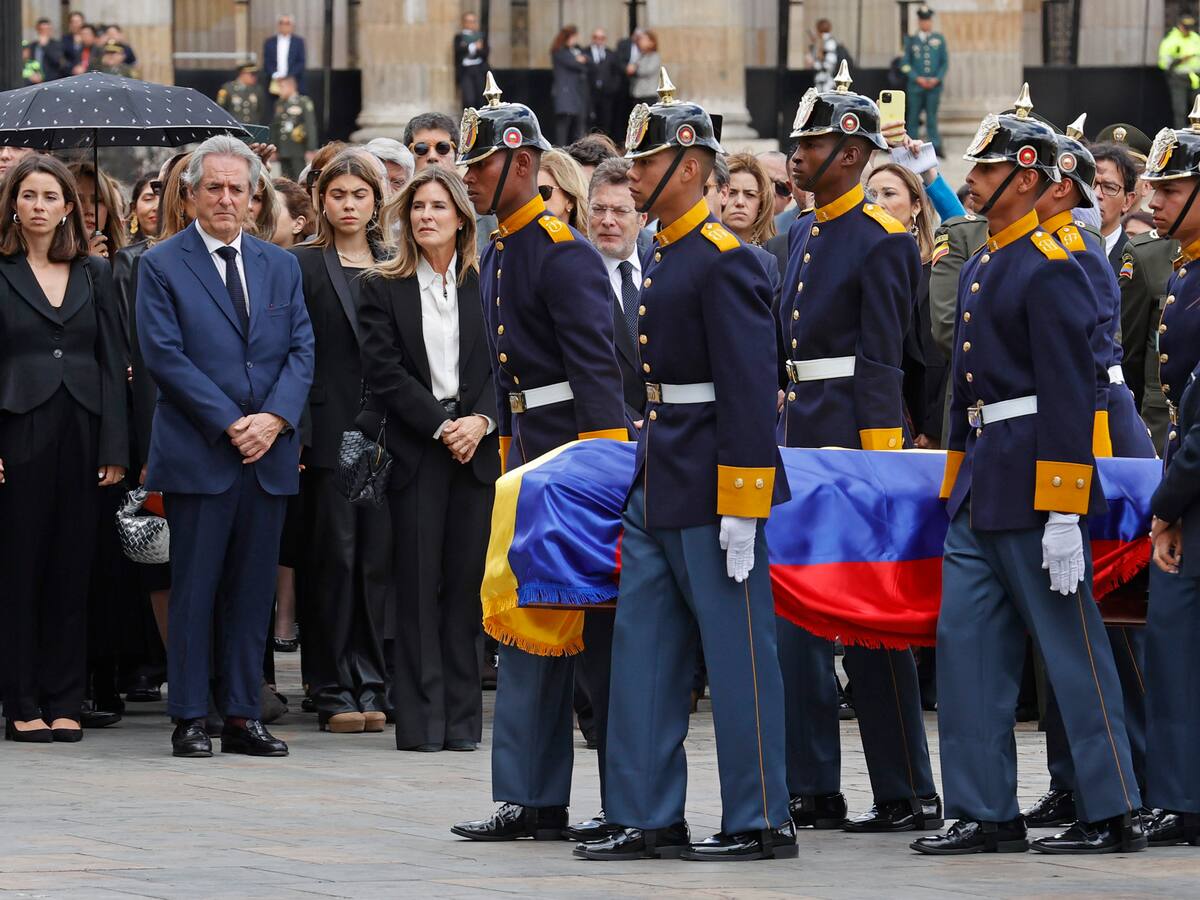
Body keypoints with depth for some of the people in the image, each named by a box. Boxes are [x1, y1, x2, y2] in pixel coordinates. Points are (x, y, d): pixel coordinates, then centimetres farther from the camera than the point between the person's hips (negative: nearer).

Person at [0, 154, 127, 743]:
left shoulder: (94, 275, 11)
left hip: (81, 435, 3)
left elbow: (112, 362, 10)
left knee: (72, 570, 4)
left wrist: (114, 447, 2)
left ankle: (64, 702, 8)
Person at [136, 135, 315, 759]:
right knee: (193, 590, -2)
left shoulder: (280, 267, 14)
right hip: (198, 452, -4)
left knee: (253, 591, 6)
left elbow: (301, 350, 9)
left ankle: (243, 717, 10)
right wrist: (229, 423, -14)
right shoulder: (162, 265, 0)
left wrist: (275, 417, -9)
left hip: (269, 451, 4)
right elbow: (164, 355, -8)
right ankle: (189, 719, 2)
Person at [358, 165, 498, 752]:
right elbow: (385, 372, -4)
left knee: (465, 582, 1)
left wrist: (480, 421, -10)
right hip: (414, 450, -2)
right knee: (419, 583, -3)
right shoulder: (383, 290, 4)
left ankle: (462, 717, 5)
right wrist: (442, 425, -12)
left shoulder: (485, 286, 10)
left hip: (475, 447, 2)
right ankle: (422, 720, -2)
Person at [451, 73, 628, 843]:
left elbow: (598, 365, -19)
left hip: (577, 446, -9)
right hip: (529, 447, 9)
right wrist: (509, 448, 19)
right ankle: (534, 801, 8)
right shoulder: (499, 254, 14)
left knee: (595, 628, -4)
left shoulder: (563, 251, -14)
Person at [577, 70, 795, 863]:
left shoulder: (726, 261, -15)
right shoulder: (666, 257, 13)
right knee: (642, 649, 9)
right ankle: (649, 819, 13)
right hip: (659, 489, 10)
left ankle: (762, 822, 5)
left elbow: (751, 389, -19)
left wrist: (741, 509, -21)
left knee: (738, 651, -2)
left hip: (712, 490, -9)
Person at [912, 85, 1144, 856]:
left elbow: (1070, 395, -18)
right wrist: (959, 485, 19)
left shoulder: (1051, 270, -13)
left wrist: (1063, 517, -21)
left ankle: (1116, 812, 5)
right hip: (981, 483, 9)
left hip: (1032, 487, -9)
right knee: (966, 642, 6)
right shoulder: (982, 266, 14)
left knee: (1073, 647, -2)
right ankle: (987, 814, 10)